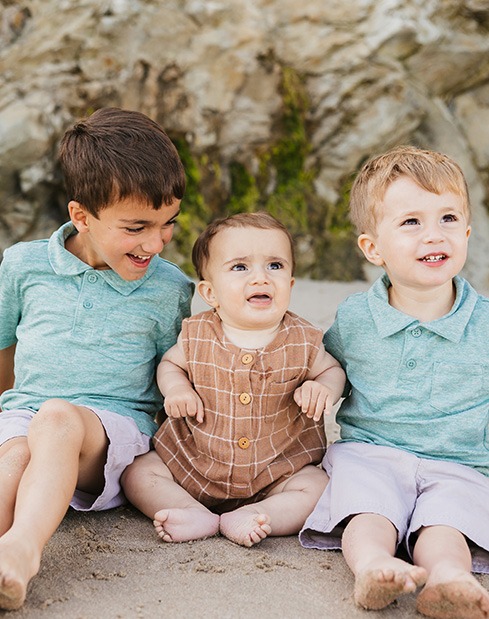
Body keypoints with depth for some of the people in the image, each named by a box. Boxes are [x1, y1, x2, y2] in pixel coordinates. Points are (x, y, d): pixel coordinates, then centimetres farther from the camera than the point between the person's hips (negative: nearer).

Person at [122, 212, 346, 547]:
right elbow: (169, 363, 12)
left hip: (278, 468, -1)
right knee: (138, 473, -11)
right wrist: (176, 389, -10)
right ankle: (200, 516, -24)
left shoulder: (302, 341, -10)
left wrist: (324, 388, -15)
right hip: (195, 463, 2)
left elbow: (333, 369, 8)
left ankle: (243, 518, -29)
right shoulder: (197, 335, -8)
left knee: (318, 488, -24)